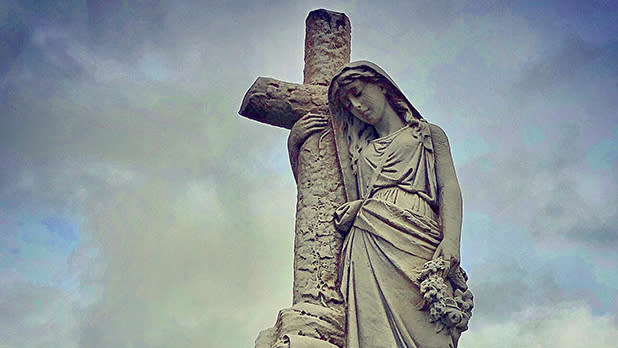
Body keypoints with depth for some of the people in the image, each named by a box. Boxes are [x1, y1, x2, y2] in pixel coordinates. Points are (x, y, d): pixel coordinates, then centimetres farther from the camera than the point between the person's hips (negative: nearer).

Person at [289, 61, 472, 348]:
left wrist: (451, 241, -10)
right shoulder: (360, 150, 33)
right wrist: (294, 144, 23)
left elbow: (449, 188, 9)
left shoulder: (429, 134, 25)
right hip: (367, 243, 2)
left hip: (415, 234, -2)